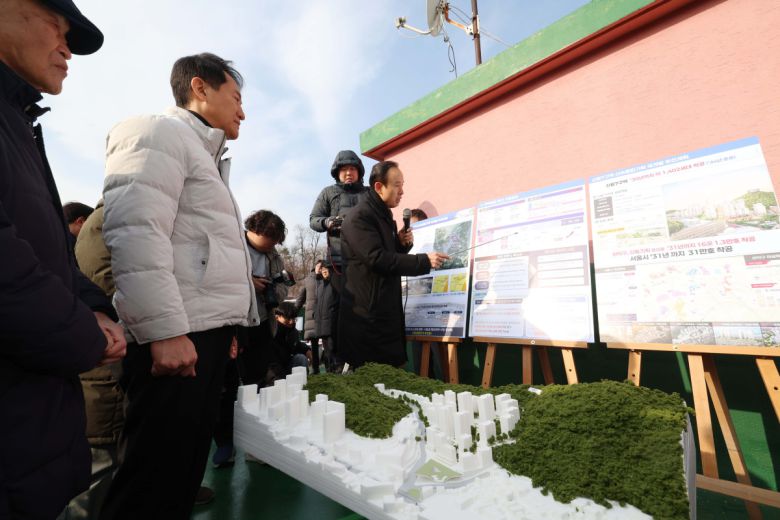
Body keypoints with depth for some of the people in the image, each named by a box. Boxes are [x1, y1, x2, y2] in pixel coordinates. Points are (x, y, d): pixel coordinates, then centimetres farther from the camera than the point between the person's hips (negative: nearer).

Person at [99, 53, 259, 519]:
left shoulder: (204, 157, 25)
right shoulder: (158, 134, -4)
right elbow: (135, 233, -18)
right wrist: (165, 330, -22)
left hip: (205, 331, 10)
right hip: (175, 336, -10)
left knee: (184, 474, 17)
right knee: (154, 482, 0)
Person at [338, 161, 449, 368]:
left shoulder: (385, 216, 17)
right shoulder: (359, 217, -15)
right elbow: (377, 258, -26)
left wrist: (402, 244, 2)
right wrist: (424, 261, -25)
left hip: (386, 311, 9)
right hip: (367, 313, -9)